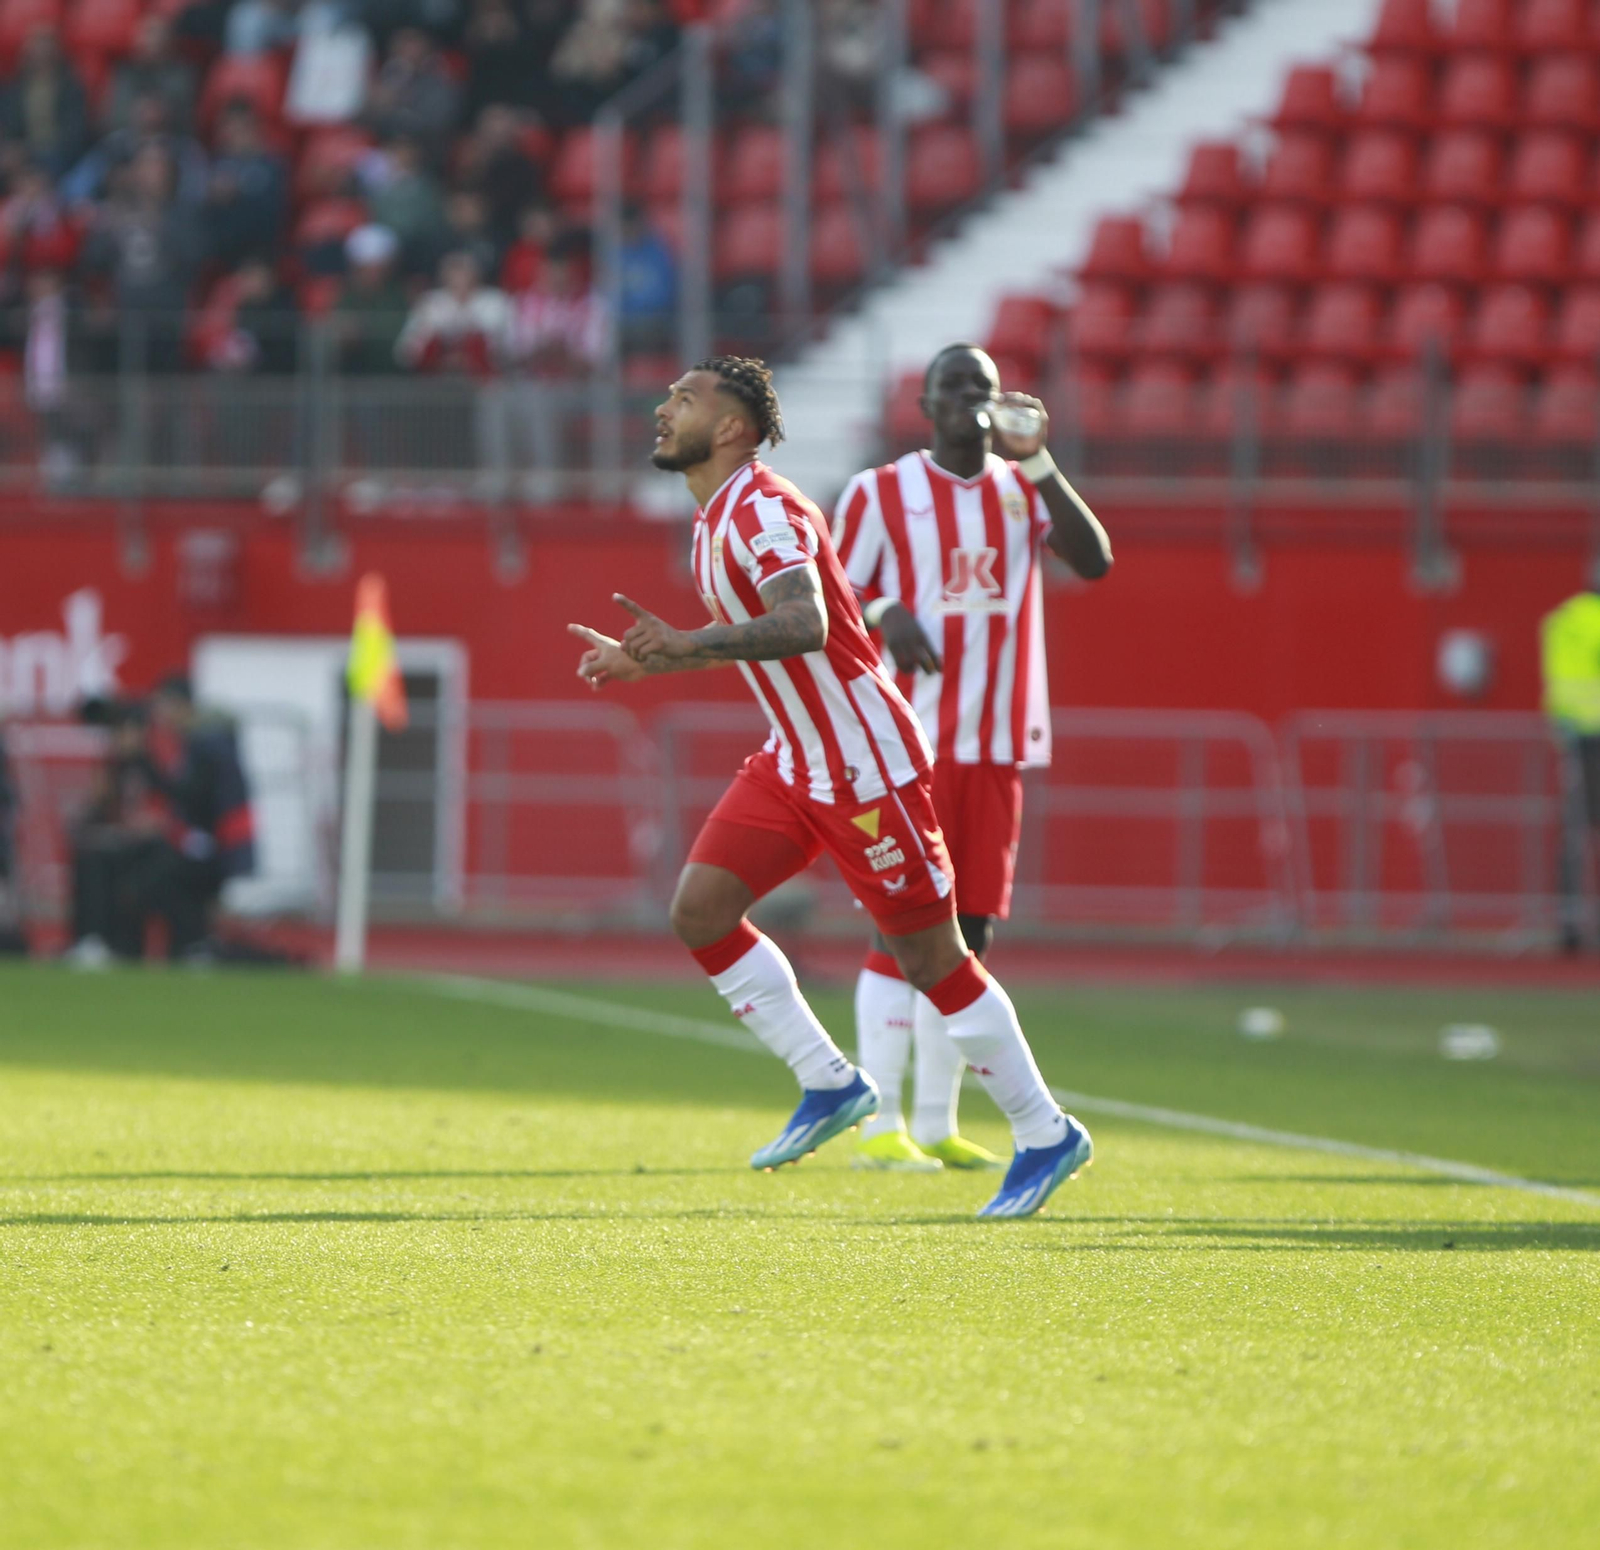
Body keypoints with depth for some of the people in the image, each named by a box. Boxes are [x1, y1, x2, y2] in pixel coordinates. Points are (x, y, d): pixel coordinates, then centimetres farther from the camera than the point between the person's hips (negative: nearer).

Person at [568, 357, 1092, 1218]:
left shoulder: (763, 513, -19)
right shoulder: (714, 521, 11)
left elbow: (804, 625, -37)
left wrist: (689, 644, -46)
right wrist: (642, 662, 23)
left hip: (867, 763, -9)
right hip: (794, 762, 9)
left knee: (930, 959, -4)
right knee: (699, 909, -1)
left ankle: (1046, 1136, 8)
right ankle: (829, 1084, 8)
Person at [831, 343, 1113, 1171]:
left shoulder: (1023, 489, 10)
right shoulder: (880, 494, 1)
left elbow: (1094, 561, -5)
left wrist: (1037, 461, -10)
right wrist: (883, 614, -20)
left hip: (999, 744, 4)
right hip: (909, 745, -4)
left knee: (968, 933, 6)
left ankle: (936, 1124, 11)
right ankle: (880, 1124, -6)